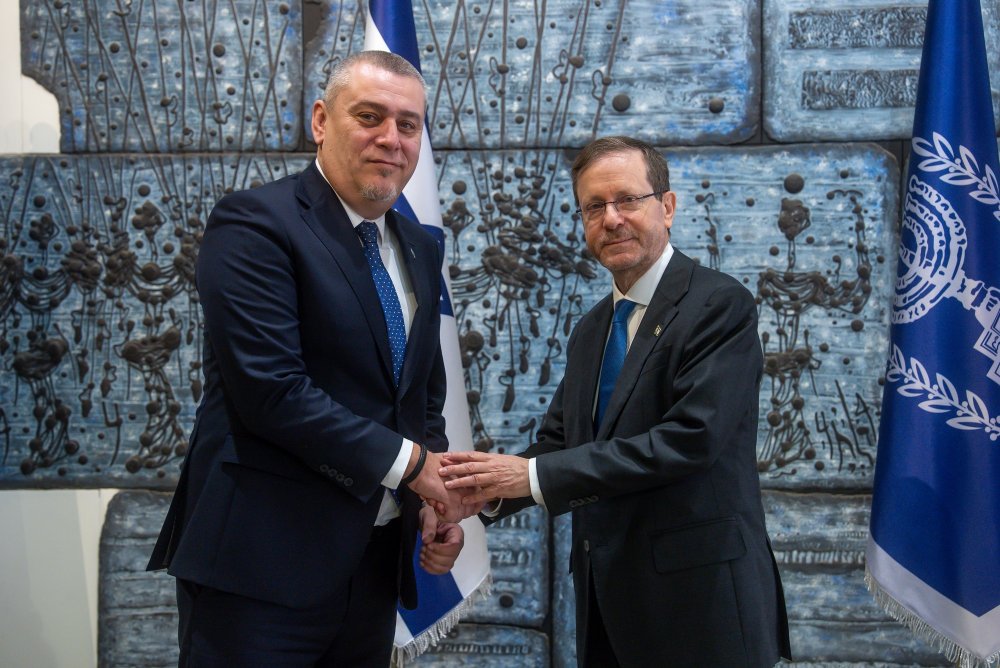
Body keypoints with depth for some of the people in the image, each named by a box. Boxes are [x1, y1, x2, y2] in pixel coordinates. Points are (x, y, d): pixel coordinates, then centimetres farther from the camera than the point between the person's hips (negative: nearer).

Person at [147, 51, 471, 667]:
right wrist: (409, 461, -15)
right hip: (262, 561, -6)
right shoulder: (255, 223, -11)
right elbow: (270, 389, -21)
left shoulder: (420, 249, 12)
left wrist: (436, 500, 1)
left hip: (376, 562, 7)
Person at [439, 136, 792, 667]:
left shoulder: (721, 305, -12)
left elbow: (691, 438, -22)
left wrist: (534, 475, -22)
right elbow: (558, 440, 9)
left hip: (698, 595, -6)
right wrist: (490, 489, -12)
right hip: (607, 596, 6)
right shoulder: (591, 330, 11)